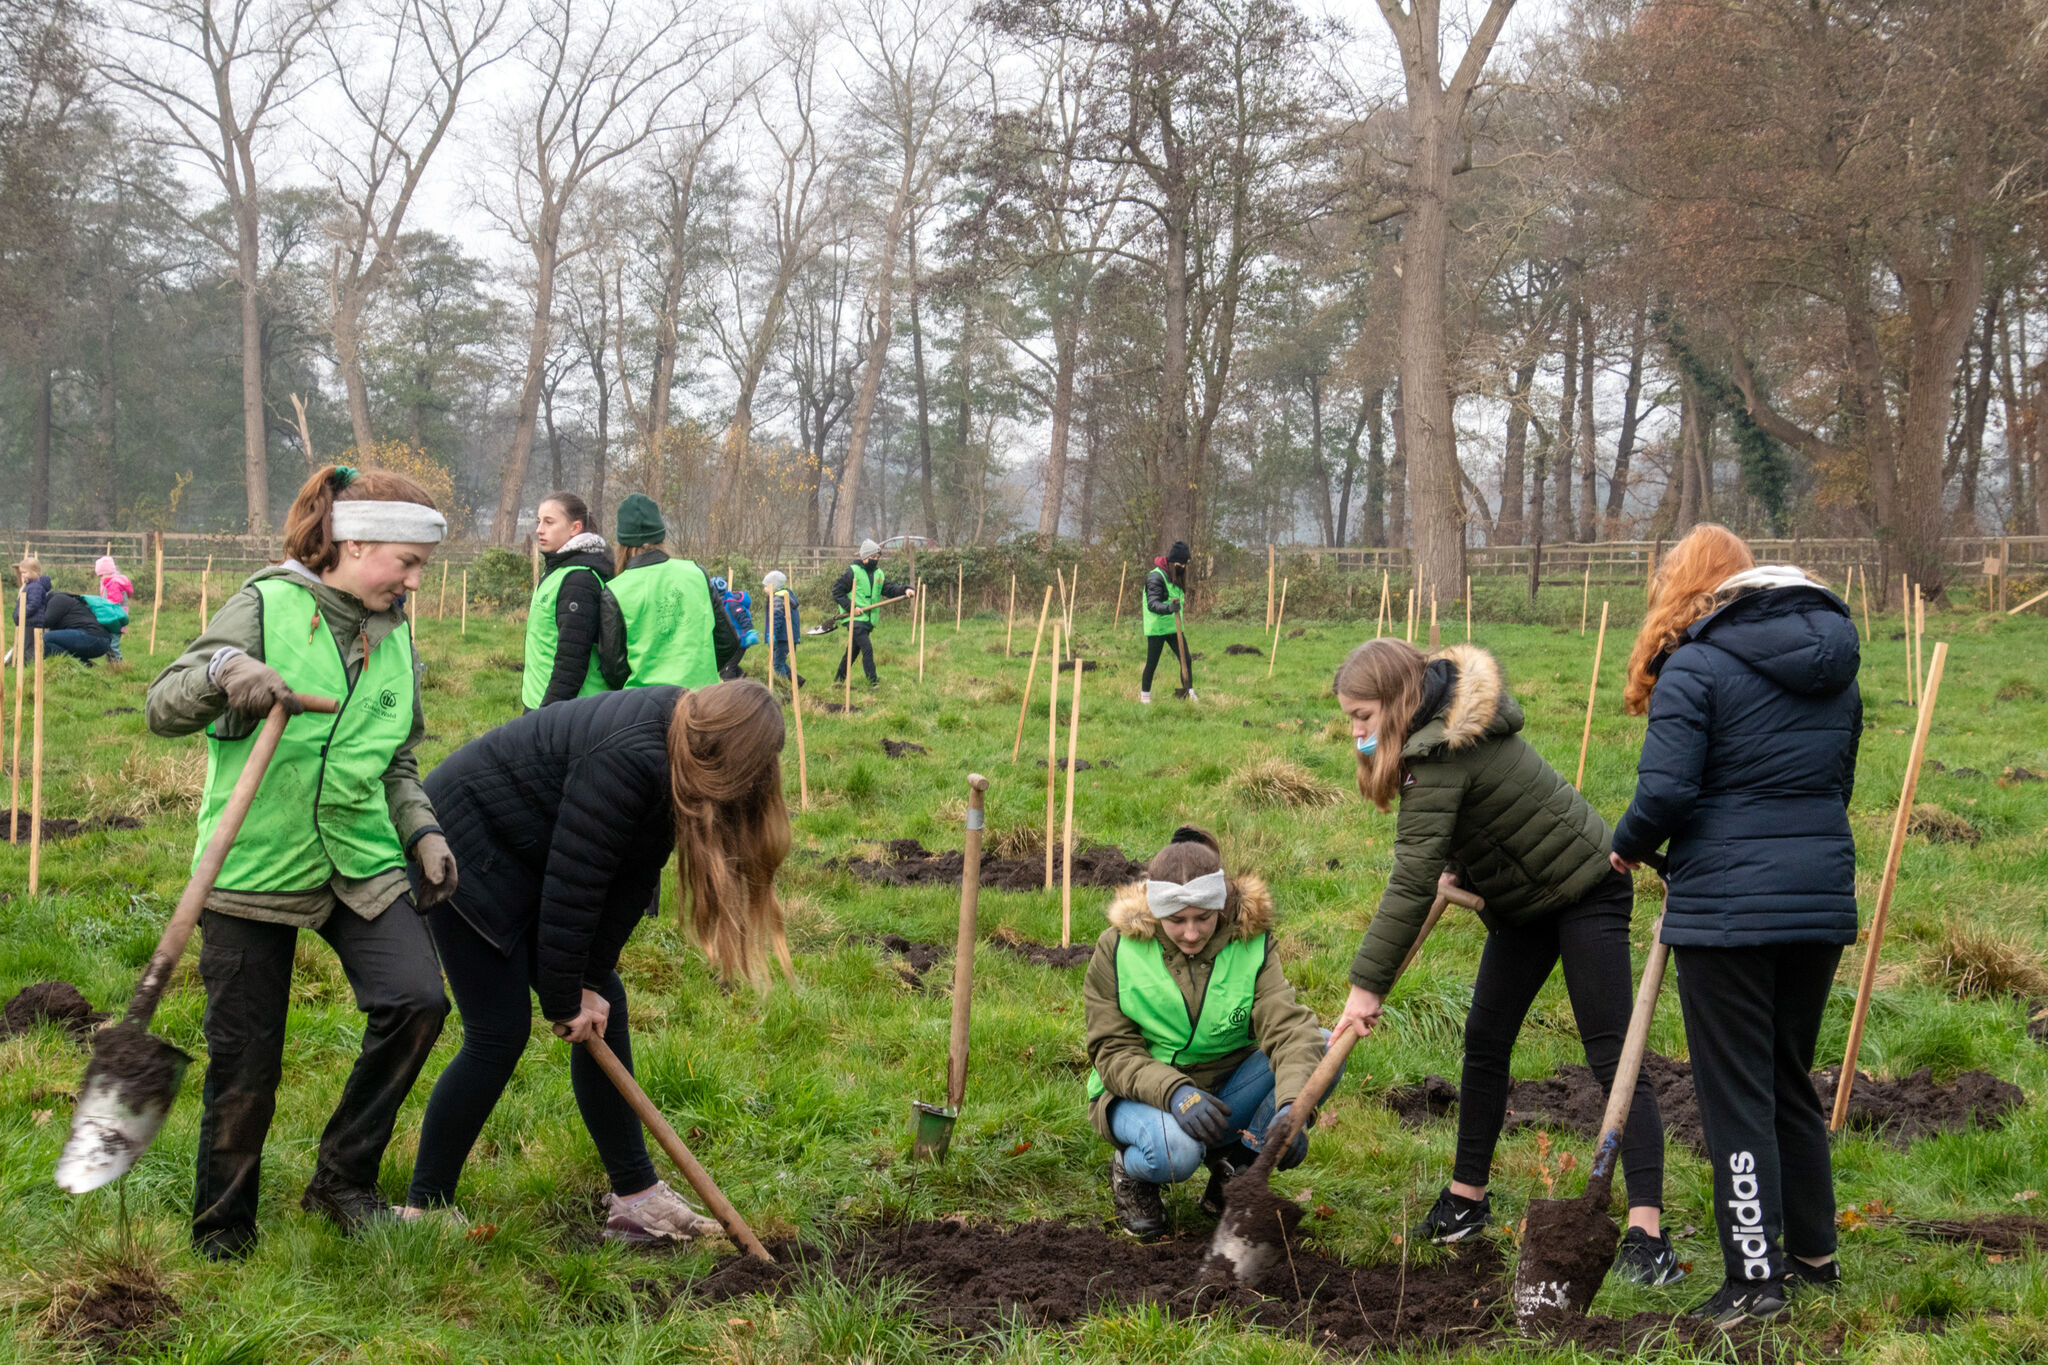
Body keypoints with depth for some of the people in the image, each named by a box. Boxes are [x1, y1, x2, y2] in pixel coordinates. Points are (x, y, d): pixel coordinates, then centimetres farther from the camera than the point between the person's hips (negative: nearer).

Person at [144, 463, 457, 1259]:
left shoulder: (395, 635, 11)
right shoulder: (266, 607, -7)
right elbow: (162, 709, -9)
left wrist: (422, 830, 5)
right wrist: (222, 669, -28)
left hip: (359, 863, 5)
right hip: (253, 867, -4)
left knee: (416, 1000, -15)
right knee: (245, 1062, 1)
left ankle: (344, 1178, 5)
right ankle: (222, 1228, 23)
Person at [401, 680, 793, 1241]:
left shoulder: (674, 757, -4)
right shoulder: (629, 759, -33)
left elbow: (632, 876, -2)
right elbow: (574, 881, -28)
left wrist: (589, 982, -6)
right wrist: (565, 999, -18)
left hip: (525, 857, 10)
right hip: (464, 843, -10)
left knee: (603, 1007, 7)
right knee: (499, 1034, -9)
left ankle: (636, 1197, 14)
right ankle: (422, 1210, 2)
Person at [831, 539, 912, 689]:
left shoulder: (879, 574, 14)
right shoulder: (853, 571, -6)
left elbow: (889, 589, 4)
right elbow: (837, 591, -7)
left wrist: (904, 590, -15)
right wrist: (851, 607, -16)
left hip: (869, 620, 7)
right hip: (855, 619, -7)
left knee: (853, 650, 16)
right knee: (867, 649, -17)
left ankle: (838, 680, 28)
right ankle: (873, 683, -18)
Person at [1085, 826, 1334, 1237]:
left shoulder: (1251, 942, -11)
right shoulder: (1117, 948, -13)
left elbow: (1288, 1026, -24)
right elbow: (1112, 1052, -14)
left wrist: (1292, 1107, -45)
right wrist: (1174, 1092, -35)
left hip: (1228, 1089, 3)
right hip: (1142, 1091, -3)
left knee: (1326, 1049, -21)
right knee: (1176, 1151, -39)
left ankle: (1235, 1160, -4)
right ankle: (1130, 1171, 1)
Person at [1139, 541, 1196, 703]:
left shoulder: (1176, 577, 10)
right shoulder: (1156, 577, -18)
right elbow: (1152, 604, -30)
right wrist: (1168, 608, -47)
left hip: (1175, 627, 7)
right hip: (1157, 628, -7)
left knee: (1186, 660, 3)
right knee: (1152, 663, 3)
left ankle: (1190, 694, 12)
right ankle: (1144, 696, 17)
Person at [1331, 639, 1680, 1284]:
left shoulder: (1442, 755, -29)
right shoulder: (1445, 722, -1)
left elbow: (1413, 881, -32)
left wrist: (1367, 983, -31)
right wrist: (1457, 864, 11)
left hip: (1586, 892, -10)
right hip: (1523, 899, 10)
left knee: (1612, 1055, -13)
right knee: (1484, 1040, 9)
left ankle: (1647, 1232, -17)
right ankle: (1466, 1199, 19)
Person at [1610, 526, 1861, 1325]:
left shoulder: (1696, 667, -10)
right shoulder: (1834, 666, 13)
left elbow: (1665, 792, -17)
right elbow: (1840, 781, 17)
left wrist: (1628, 846, 1)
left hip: (1727, 907, -7)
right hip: (1821, 899, 7)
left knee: (1736, 1094, 1)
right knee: (1792, 1081, 20)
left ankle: (1755, 1275, 2)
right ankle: (1813, 1253, 29)